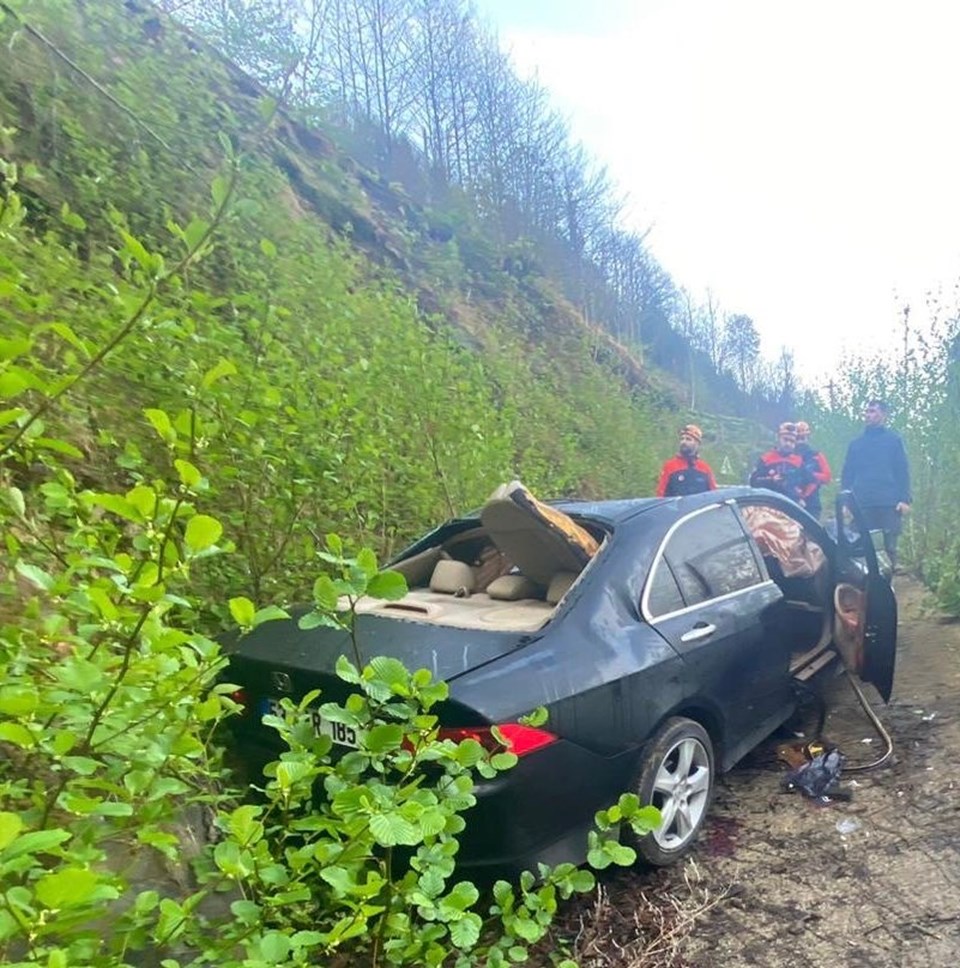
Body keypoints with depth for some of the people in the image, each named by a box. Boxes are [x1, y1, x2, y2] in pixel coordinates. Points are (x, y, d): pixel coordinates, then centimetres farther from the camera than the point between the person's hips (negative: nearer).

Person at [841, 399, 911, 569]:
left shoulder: (893, 439, 8)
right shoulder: (856, 443, 15)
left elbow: (902, 471, 3)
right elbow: (847, 474, 13)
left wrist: (905, 499, -7)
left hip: (889, 504, -2)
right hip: (863, 504, 2)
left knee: (889, 547, 0)